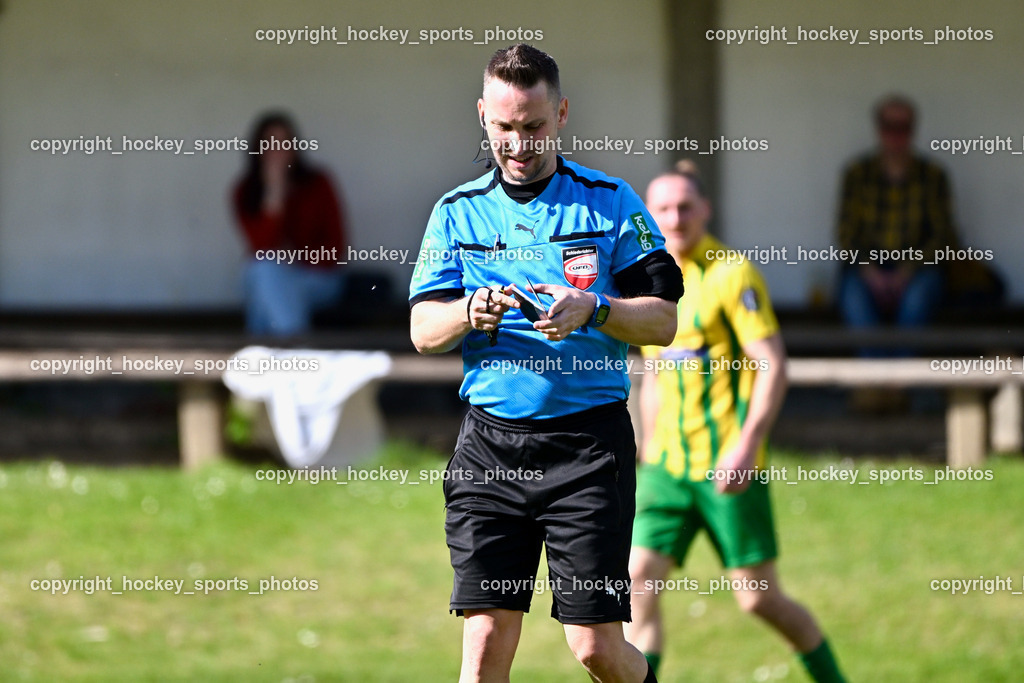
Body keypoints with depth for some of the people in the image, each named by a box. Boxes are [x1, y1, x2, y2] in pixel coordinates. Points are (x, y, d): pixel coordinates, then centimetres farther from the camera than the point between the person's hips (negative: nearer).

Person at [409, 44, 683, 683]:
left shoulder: (610, 201, 4)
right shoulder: (458, 211, 11)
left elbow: (662, 320, 2)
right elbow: (423, 330, 6)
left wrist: (592, 311, -17)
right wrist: (470, 312, -15)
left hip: (590, 438, -2)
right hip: (490, 442, 2)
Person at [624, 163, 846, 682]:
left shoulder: (732, 274, -9)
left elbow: (773, 365, -14)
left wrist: (747, 445, -23)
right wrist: (650, 455, 18)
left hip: (729, 465, -6)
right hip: (667, 464, 6)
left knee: (758, 597, 0)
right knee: (639, 580, -10)